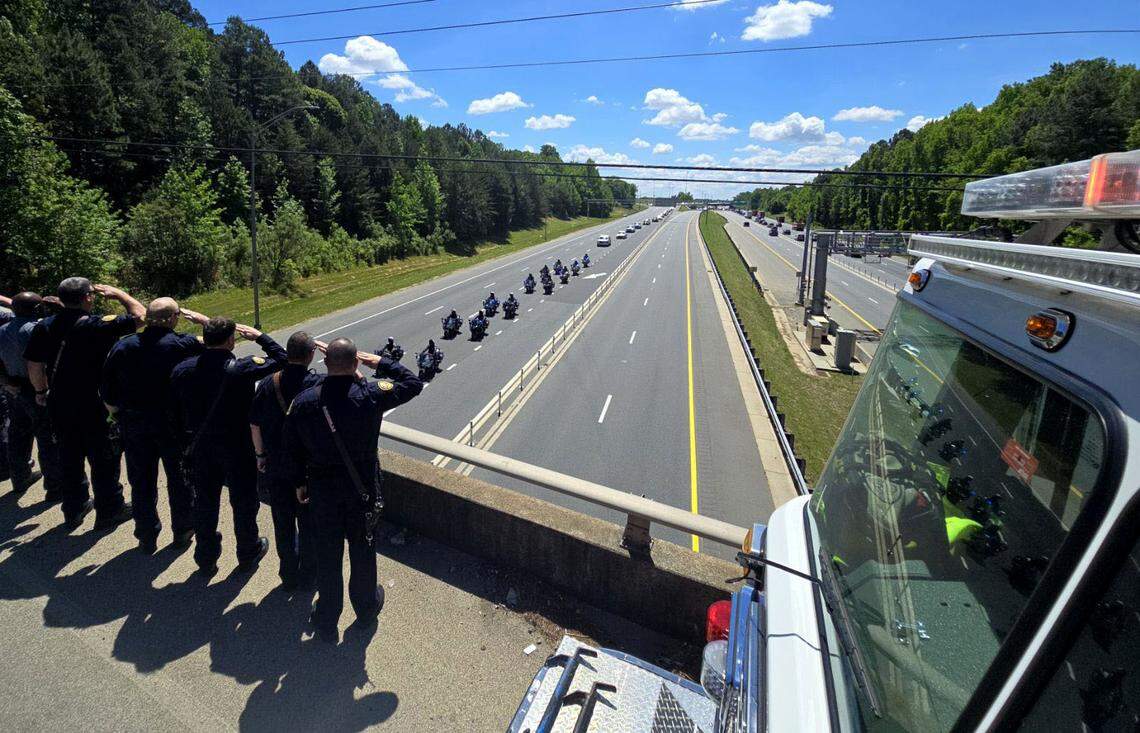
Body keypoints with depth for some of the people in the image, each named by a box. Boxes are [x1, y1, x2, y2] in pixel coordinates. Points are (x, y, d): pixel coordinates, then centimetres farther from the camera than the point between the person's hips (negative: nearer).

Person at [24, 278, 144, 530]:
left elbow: (34, 365, 3)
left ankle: (74, 510, 33)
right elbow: (140, 314, -11)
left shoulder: (44, 327, -1)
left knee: (69, 459, 18)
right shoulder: (98, 326, -18)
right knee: (104, 459, 8)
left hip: (59, 405, 6)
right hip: (93, 407, -6)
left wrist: (41, 391, 18)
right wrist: (117, 293, 2)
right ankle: (109, 511, 19)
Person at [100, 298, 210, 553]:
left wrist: (120, 416, 13)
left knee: (141, 481, 15)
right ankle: (182, 531, 27)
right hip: (173, 424, -3)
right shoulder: (183, 344, -16)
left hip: (134, 425, 3)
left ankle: (147, 536, 28)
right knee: (179, 478, 14)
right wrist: (204, 321, 2)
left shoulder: (123, 346, -4)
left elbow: (107, 390, 1)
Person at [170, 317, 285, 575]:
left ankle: (206, 558, 33)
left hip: (200, 448, 4)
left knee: (204, 502, 18)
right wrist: (259, 336, 2)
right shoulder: (241, 369, -21)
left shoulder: (183, 370, -7)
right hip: (237, 448, -4)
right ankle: (248, 553, 31)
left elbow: (175, 408, 1)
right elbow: (280, 357, -10)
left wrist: (188, 439, 12)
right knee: (244, 501, 14)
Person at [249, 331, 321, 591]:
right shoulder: (319, 384, -19)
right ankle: (308, 576, 29)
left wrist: (260, 455, 15)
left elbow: (254, 425, 1)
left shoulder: (267, 384, -6)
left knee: (283, 522, 18)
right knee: (308, 522, 15)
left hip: (275, 466, 3)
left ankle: (288, 575, 32)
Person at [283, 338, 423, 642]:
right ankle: (366, 608, 39)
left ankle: (327, 620, 34)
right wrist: (379, 362, 0)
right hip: (363, 486, -1)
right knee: (362, 547, 17)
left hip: (322, 488, 2)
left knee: (327, 552, 17)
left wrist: (299, 482, 14)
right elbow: (413, 383, -6)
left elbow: (293, 448, -1)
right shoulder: (371, 395, -20)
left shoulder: (304, 401, -11)